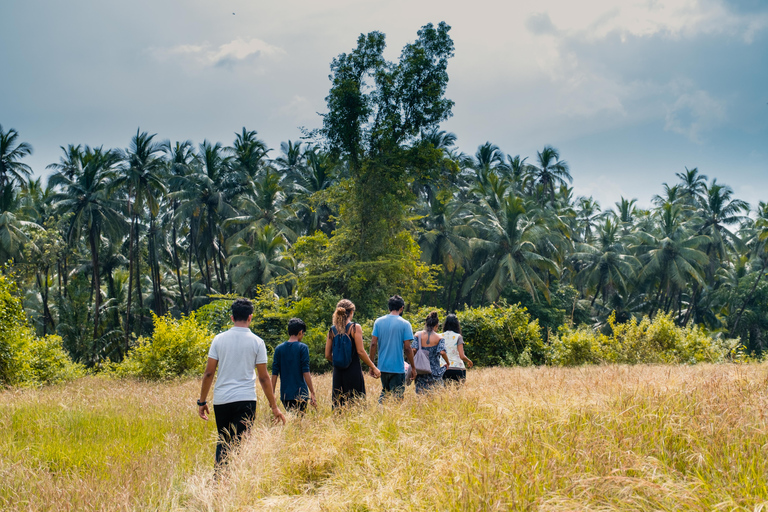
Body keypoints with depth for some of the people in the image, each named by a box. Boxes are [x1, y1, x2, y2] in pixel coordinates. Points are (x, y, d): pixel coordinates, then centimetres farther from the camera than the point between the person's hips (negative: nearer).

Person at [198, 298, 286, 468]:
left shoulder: (219, 339, 3)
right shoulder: (257, 342, -1)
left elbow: (208, 373, 2)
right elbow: (263, 378, 0)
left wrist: (202, 401, 11)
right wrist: (274, 406, 6)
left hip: (221, 400, 2)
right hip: (246, 400, -2)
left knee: (223, 442, 16)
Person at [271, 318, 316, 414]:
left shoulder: (279, 349, 6)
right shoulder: (302, 348, -5)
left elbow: (275, 373, 5)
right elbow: (305, 373, -10)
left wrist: (272, 394, 9)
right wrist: (312, 393, -8)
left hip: (285, 395, 4)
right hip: (300, 394, -4)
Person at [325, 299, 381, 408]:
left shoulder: (332, 330, 5)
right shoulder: (355, 327, -8)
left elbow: (328, 355, 7)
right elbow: (360, 351, -11)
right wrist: (373, 368, -2)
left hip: (338, 372, 4)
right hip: (353, 370, -4)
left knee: (338, 405, 9)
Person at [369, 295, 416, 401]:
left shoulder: (378, 322, 3)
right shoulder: (405, 324, -7)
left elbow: (373, 344, 1)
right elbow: (407, 348, -10)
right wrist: (412, 367, 0)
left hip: (382, 366, 4)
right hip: (398, 368, -4)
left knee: (385, 392, 22)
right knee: (397, 397, 1)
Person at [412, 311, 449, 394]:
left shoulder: (418, 335, 0)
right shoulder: (439, 338, -4)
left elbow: (414, 350, -9)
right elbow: (442, 352, -16)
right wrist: (447, 363, 0)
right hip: (435, 371, -1)